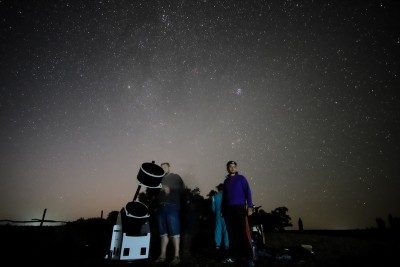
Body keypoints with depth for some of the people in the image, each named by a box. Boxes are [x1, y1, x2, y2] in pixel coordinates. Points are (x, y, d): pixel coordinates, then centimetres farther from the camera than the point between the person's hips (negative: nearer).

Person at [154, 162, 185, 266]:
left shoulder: (175, 177, 8)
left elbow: (182, 189, -5)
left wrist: (170, 189, -14)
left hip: (172, 207, -5)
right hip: (160, 207, 5)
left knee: (174, 231, -5)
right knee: (163, 232, 9)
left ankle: (176, 256, -1)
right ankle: (162, 255, 15)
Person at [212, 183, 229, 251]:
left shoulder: (214, 196, 1)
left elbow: (213, 207, 5)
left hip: (218, 214, 3)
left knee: (218, 229, 8)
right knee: (225, 229, 4)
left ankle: (217, 244, 8)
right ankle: (226, 245, 4)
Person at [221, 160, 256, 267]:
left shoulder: (241, 178, 2)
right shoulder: (226, 181, 15)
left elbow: (248, 192, -3)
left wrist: (249, 207, -12)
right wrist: (223, 210, 15)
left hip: (239, 208, -4)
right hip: (228, 210, 4)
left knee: (244, 233, -5)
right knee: (232, 233, 8)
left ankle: (250, 257, 1)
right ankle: (233, 256, 17)